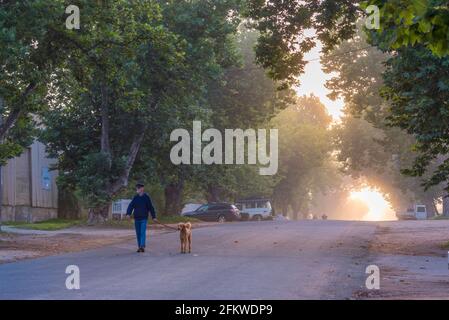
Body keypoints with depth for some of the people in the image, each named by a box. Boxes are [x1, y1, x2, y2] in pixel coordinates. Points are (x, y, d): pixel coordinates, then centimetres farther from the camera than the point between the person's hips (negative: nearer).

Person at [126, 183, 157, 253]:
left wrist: (154, 217, -2)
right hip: (136, 218, 4)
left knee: (143, 232, -13)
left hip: (144, 218, -4)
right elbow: (131, 206, 1)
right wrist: (128, 213, -16)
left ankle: (142, 246, -20)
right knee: (138, 233, 7)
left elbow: (151, 207, -1)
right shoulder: (135, 197, 7)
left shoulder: (146, 197, -3)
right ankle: (139, 247, 14)